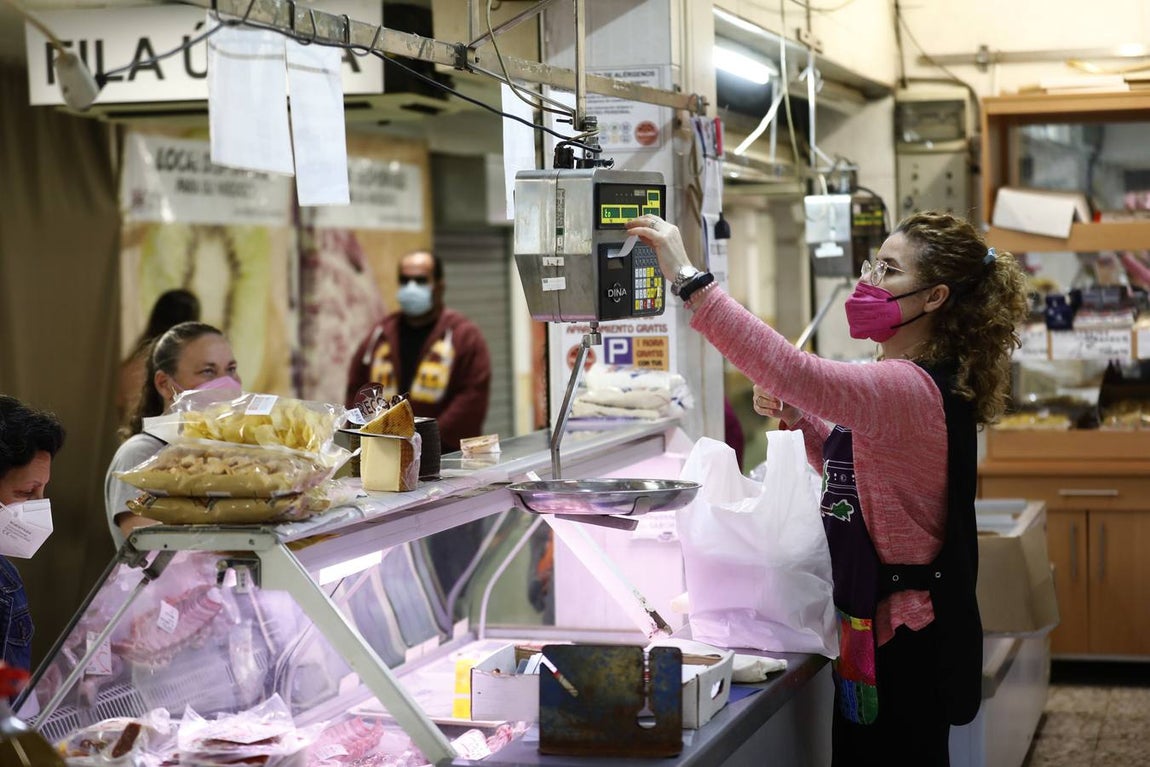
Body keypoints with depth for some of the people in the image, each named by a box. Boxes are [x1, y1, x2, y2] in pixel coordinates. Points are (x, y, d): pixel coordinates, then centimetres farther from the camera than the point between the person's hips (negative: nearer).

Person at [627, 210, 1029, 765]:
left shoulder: (913, 388, -22)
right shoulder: (904, 382, 11)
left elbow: (795, 372, -36)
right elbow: (852, 464, 25)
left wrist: (688, 280, -36)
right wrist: (799, 419, 5)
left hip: (903, 639, -10)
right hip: (871, 623, 10)